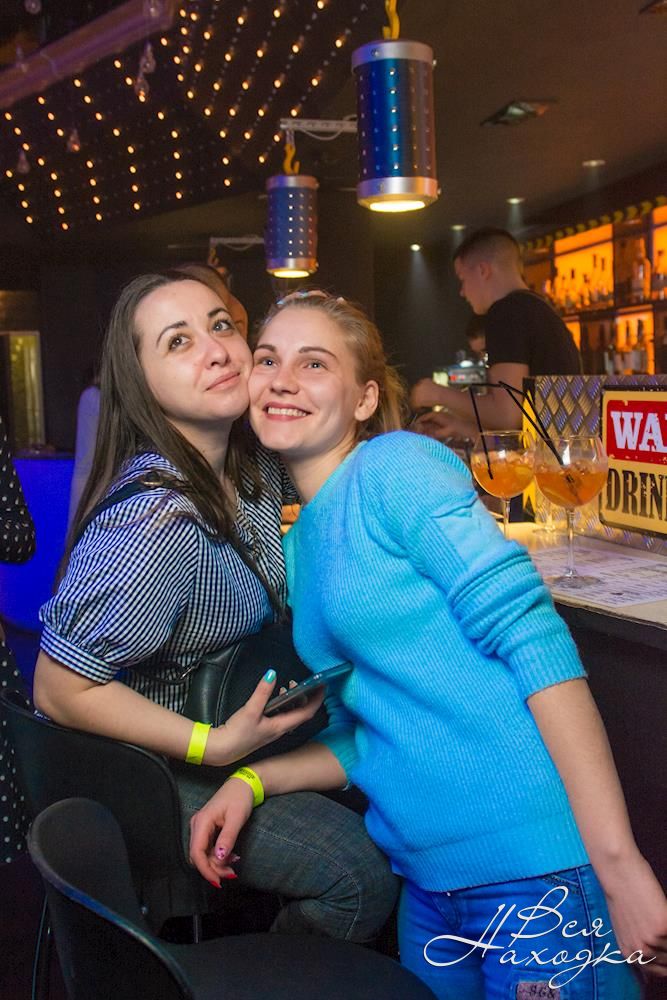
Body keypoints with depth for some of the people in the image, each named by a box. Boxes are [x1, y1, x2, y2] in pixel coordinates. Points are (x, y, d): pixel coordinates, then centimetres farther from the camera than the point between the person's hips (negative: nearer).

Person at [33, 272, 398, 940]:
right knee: (359, 872, -16)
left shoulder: (256, 463, -6)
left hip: (227, 718, 8)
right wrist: (217, 746, -27)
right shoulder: (155, 518, -31)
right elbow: (62, 691, -25)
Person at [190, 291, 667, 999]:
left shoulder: (394, 467, -8)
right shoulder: (298, 546, 14)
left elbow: (532, 637, -18)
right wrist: (252, 781, 4)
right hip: (425, 879, 7)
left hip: (532, 868, -7)